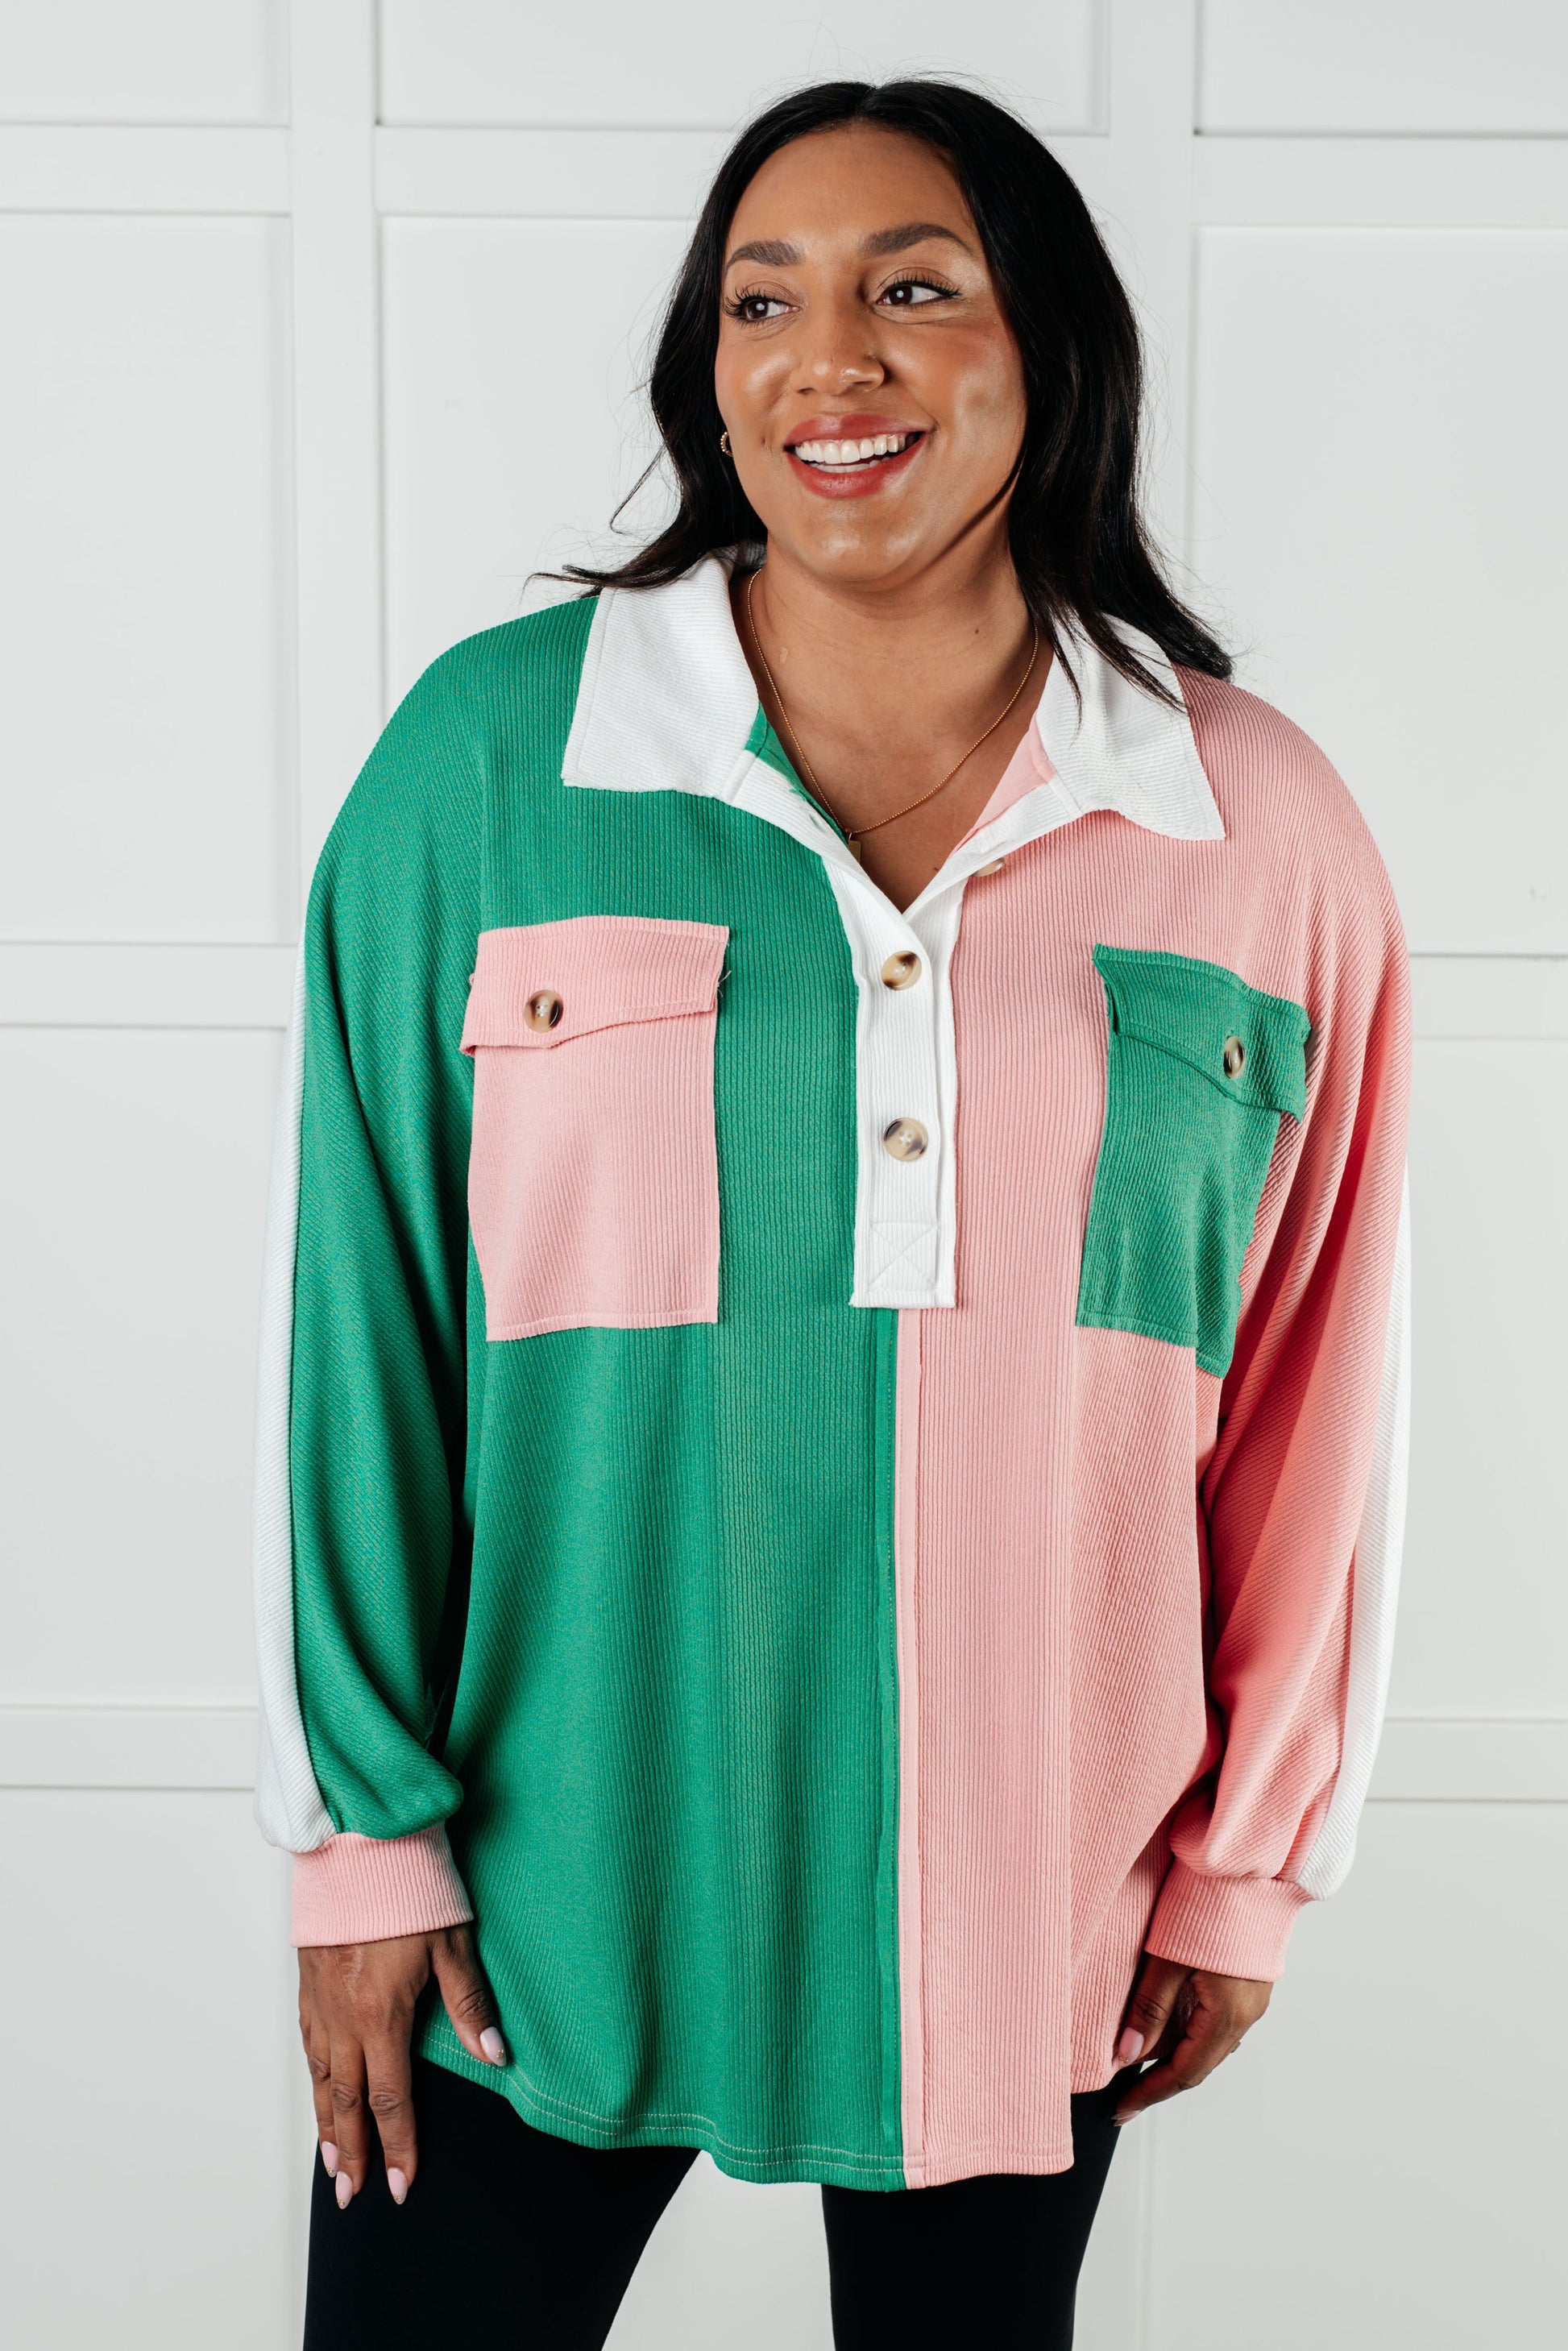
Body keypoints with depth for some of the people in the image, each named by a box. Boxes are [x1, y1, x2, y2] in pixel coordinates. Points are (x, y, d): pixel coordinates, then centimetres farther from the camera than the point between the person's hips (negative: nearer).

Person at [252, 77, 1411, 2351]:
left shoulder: (1263, 834, -3)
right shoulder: (487, 753, -6)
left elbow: (1314, 1397, 3)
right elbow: (359, 1317, -4)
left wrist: (1249, 1865, 8)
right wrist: (363, 1827, -3)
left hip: (1029, 1906, 2)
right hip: (545, 1884, -1)